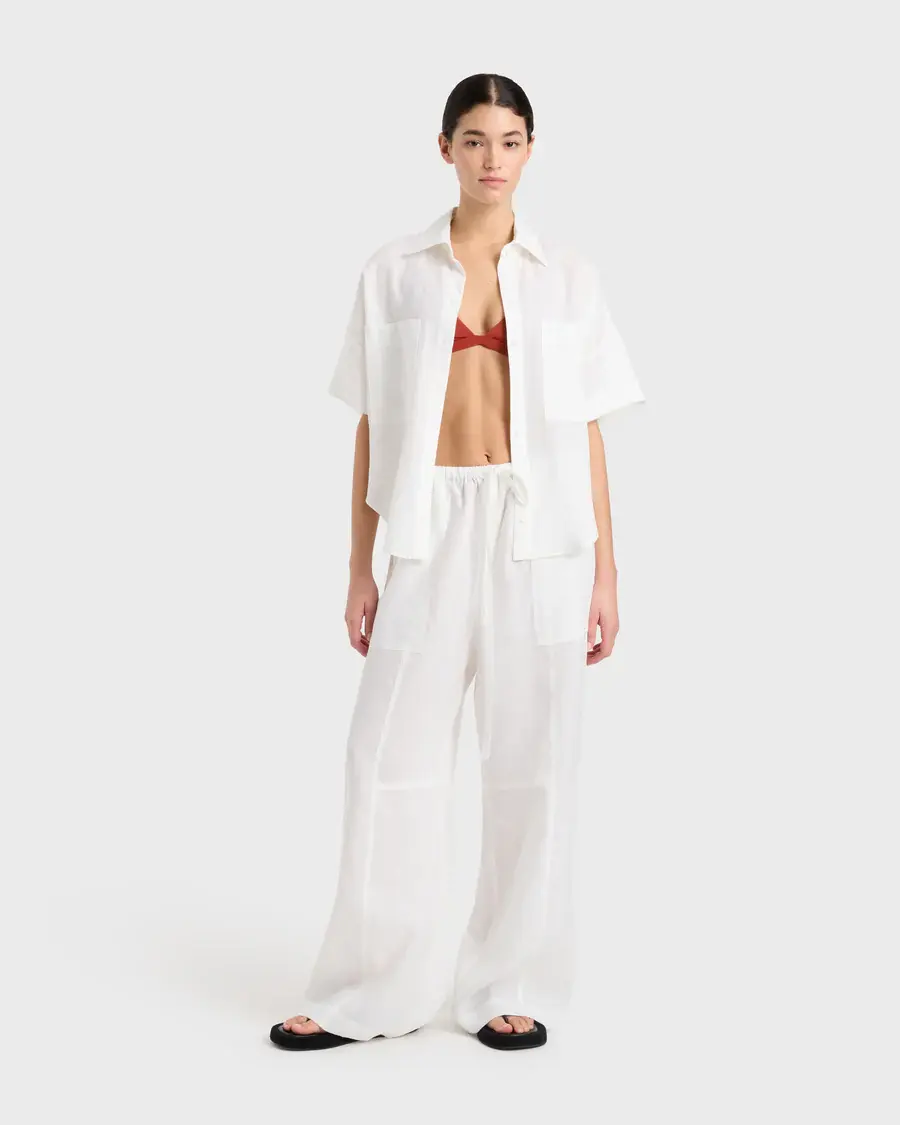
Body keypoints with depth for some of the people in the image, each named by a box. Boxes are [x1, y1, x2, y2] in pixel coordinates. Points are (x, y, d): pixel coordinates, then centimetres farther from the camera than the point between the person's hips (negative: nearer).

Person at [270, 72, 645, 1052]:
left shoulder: (566, 276, 7)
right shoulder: (394, 273, 6)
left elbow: (586, 431, 6)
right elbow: (371, 427, 7)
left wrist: (605, 572, 2)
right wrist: (359, 570, 3)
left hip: (541, 532, 0)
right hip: (432, 530, 0)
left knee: (531, 759, 4)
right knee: (390, 756, 0)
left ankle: (512, 986, 17)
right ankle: (372, 990, 13)